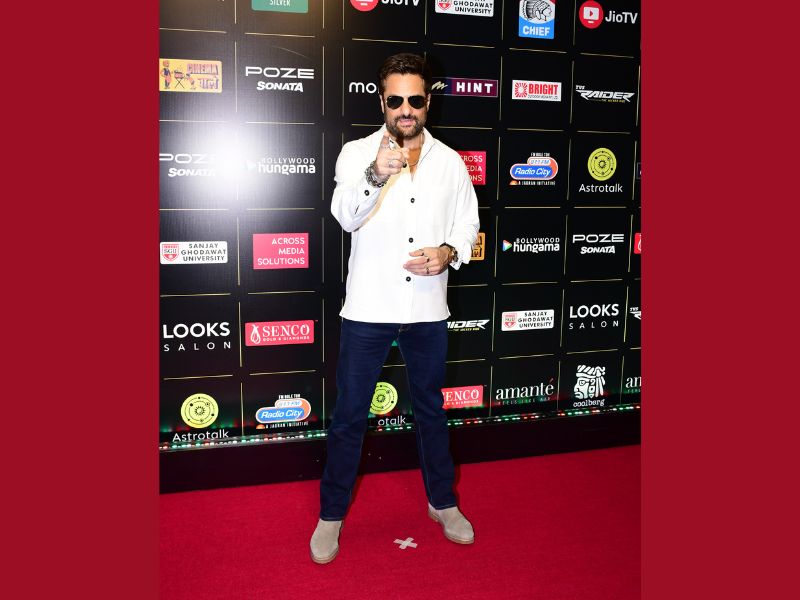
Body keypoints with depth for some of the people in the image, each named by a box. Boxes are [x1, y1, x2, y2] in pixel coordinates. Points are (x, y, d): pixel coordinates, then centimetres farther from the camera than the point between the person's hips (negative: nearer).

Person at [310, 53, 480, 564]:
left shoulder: (450, 161, 5)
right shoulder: (357, 153, -4)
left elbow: (468, 222, 11)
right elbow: (346, 215, -22)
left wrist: (449, 252, -11)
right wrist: (377, 175, -42)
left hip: (428, 310, 3)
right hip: (368, 309, -2)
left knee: (432, 409, 18)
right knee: (350, 415, 7)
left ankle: (443, 502, 37)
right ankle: (332, 513, 25)